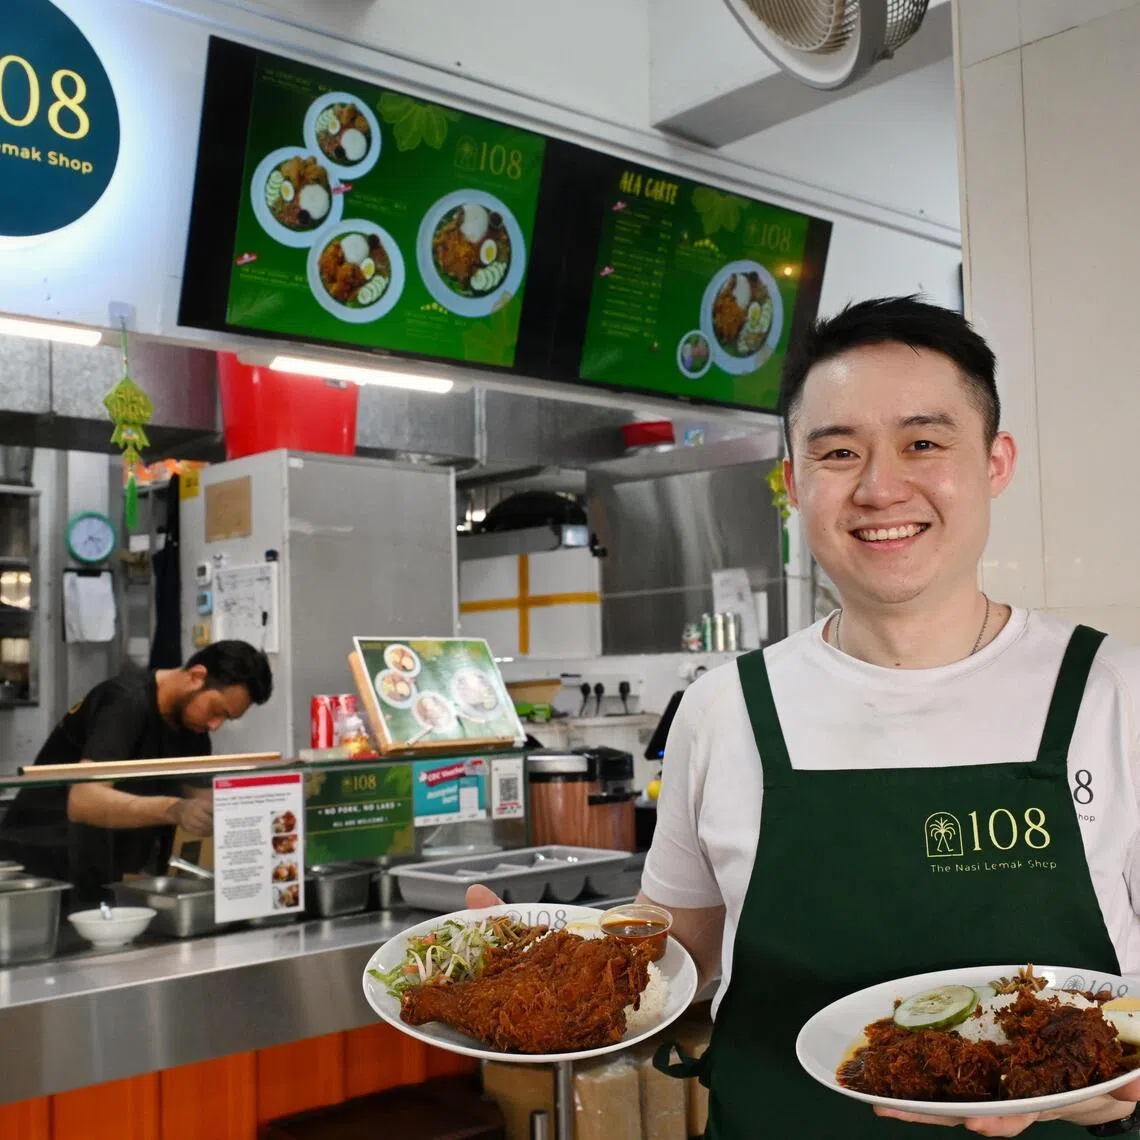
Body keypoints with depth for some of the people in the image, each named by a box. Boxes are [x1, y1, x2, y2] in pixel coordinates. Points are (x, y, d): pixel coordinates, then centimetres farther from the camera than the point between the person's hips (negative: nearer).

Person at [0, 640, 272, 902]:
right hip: (43, 866, -7)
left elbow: (198, 797, 1)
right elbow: (83, 802, -35)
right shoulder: (127, 702, -23)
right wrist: (173, 810, -47)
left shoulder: (192, 721, 1)